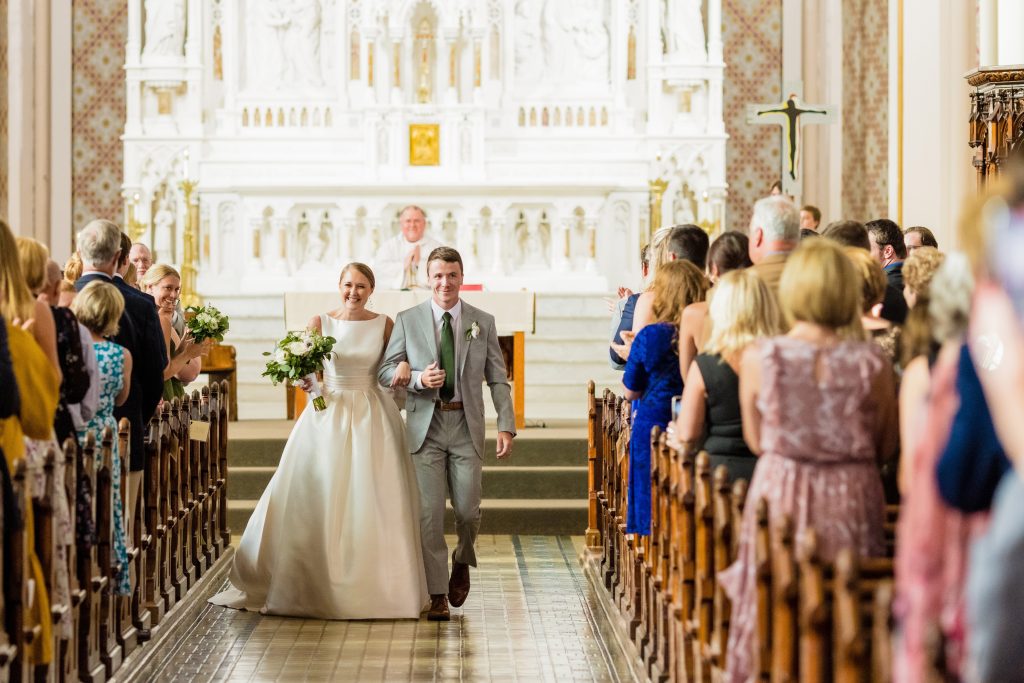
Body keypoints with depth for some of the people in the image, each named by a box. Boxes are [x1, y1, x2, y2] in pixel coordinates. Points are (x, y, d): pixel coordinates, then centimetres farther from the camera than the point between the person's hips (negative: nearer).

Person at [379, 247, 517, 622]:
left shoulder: (483, 322, 6)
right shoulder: (407, 320, 4)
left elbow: (498, 379, 5)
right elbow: (385, 370, 5)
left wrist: (506, 425, -6)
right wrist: (418, 378, -15)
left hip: (466, 426, 1)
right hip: (426, 426, 0)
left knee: (468, 510, -2)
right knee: (429, 513, -3)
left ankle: (462, 562, 31)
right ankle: (437, 595, 4)